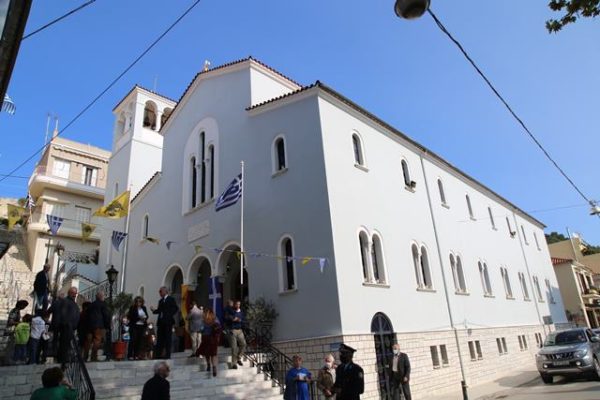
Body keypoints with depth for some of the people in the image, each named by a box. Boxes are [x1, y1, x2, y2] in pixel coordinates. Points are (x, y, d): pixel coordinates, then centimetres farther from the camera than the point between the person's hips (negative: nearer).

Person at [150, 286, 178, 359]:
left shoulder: (171, 299, -2)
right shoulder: (160, 301, 18)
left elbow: (176, 308, -8)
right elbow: (159, 310, 17)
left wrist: (170, 315, -15)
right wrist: (154, 310, -1)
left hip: (168, 321, -6)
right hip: (160, 322, 7)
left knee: (167, 339, -3)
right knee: (159, 339, 6)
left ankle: (167, 355, 0)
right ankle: (158, 354, 9)